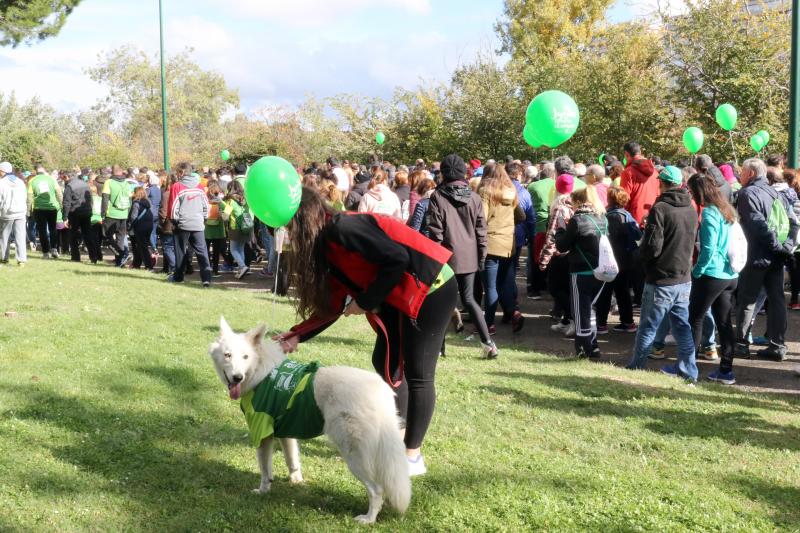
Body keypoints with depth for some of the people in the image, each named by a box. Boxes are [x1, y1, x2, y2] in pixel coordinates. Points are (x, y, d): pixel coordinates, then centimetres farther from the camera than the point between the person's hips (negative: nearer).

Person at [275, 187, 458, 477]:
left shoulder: (344, 229, -19)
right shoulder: (327, 246, 10)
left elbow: (397, 259, -26)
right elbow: (333, 306, 13)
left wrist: (365, 302, -16)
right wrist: (296, 335, 6)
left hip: (432, 289, -10)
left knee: (417, 373, -3)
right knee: (385, 363, 13)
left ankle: (413, 456, 7)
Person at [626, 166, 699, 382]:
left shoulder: (660, 209, -16)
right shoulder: (691, 210, 5)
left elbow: (652, 247, -18)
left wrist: (642, 256, 0)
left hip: (661, 280, -6)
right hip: (684, 279, 6)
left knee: (648, 327, 5)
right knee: (683, 326, 12)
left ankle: (636, 367, 14)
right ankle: (688, 369, 15)